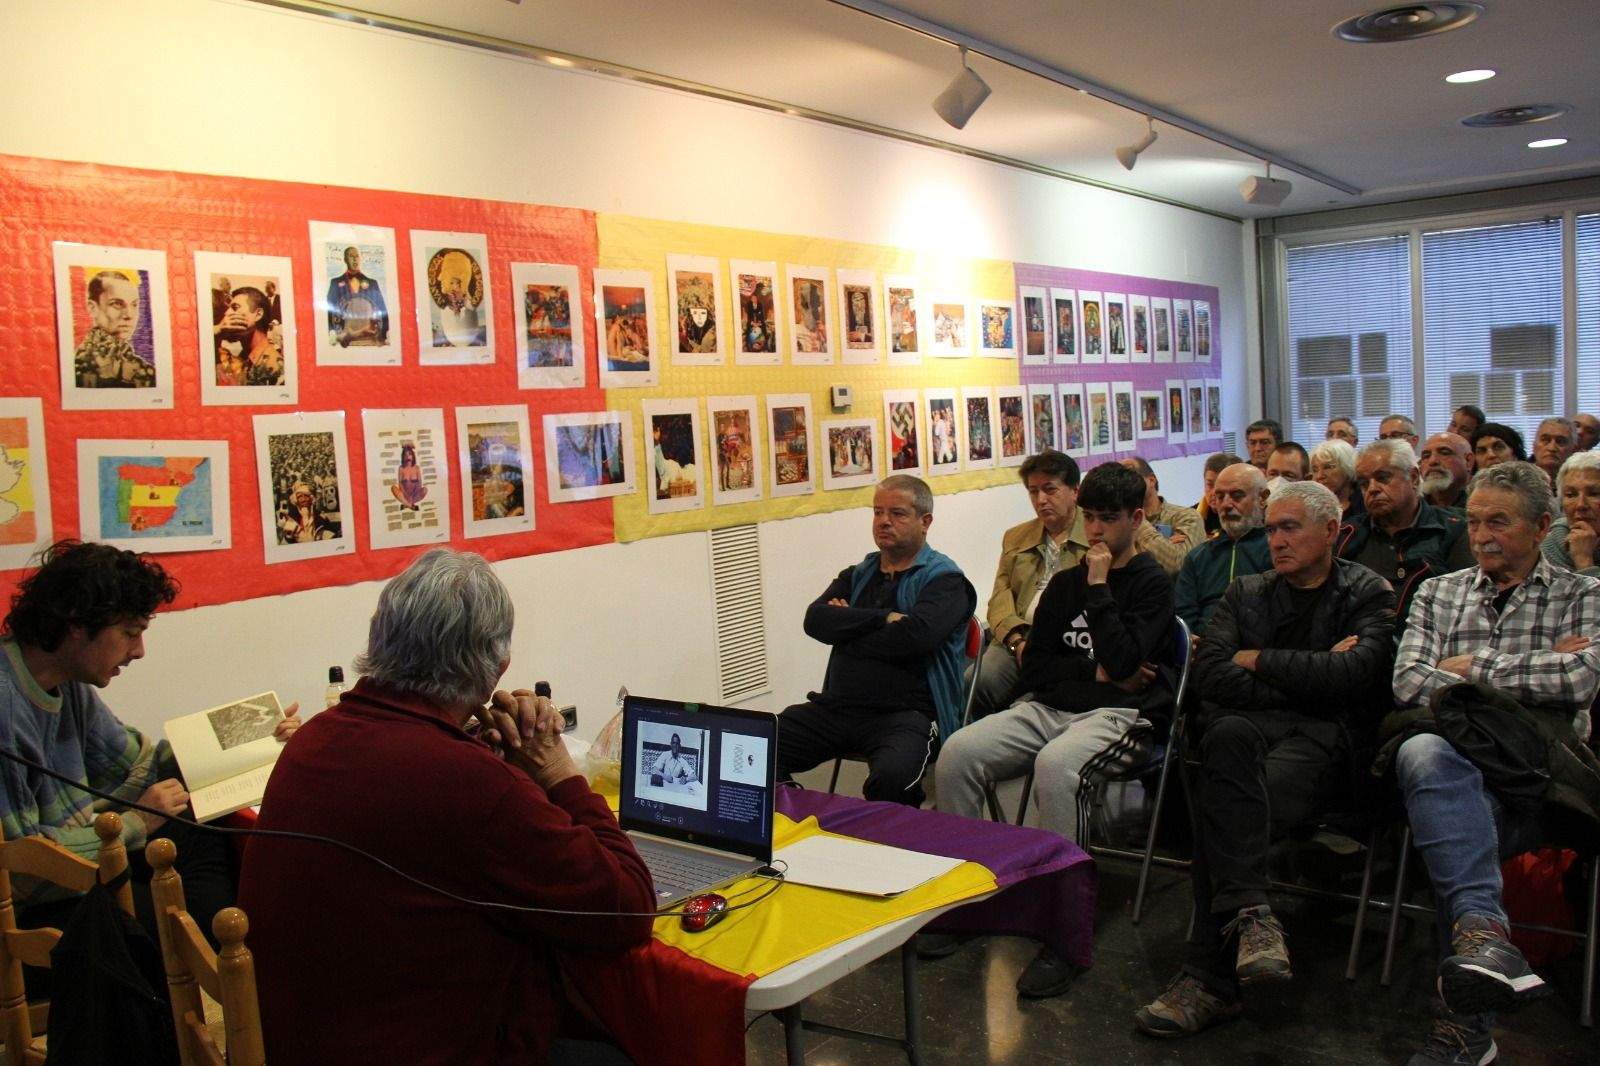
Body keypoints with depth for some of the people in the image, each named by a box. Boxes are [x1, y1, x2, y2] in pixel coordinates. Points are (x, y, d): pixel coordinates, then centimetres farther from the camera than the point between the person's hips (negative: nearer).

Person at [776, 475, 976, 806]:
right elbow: (815, 620, 2)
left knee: (891, 776, -36)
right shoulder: (856, 575, 20)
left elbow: (915, 635, -17)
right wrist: (883, 617, -10)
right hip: (836, 705, 5)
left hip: (905, 712, -5)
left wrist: (848, 624, -2)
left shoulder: (943, 578, 2)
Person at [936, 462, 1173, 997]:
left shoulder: (1152, 583, 4)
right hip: (1048, 707, 5)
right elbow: (1034, 667, 12)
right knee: (957, 753, -21)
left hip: (1121, 714, -5)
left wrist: (1098, 587, -6)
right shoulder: (1065, 582, 19)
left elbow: (1123, 661, -13)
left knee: (1056, 766, -38)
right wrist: (1096, 672, -2)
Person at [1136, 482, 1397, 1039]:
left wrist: (1261, 662, 0)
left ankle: (1209, 978, -26)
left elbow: (1354, 673, -8)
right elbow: (1211, 675, 5)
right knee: (1228, 735, -37)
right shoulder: (1246, 593, 23)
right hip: (1251, 725, 3)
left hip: (1325, 737, -3)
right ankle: (1251, 913, -39)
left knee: (1218, 808, -31)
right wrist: (1308, 678, -2)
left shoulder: (1367, 594, 14)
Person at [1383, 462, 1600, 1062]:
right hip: (1457, 765, 1)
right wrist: (1532, 675, 1)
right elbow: (1407, 683, 8)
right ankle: (1483, 930, -52)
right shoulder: (1438, 594, 26)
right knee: (1423, 751, -39)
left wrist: (1472, 667, 2)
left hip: (1538, 774, 0)